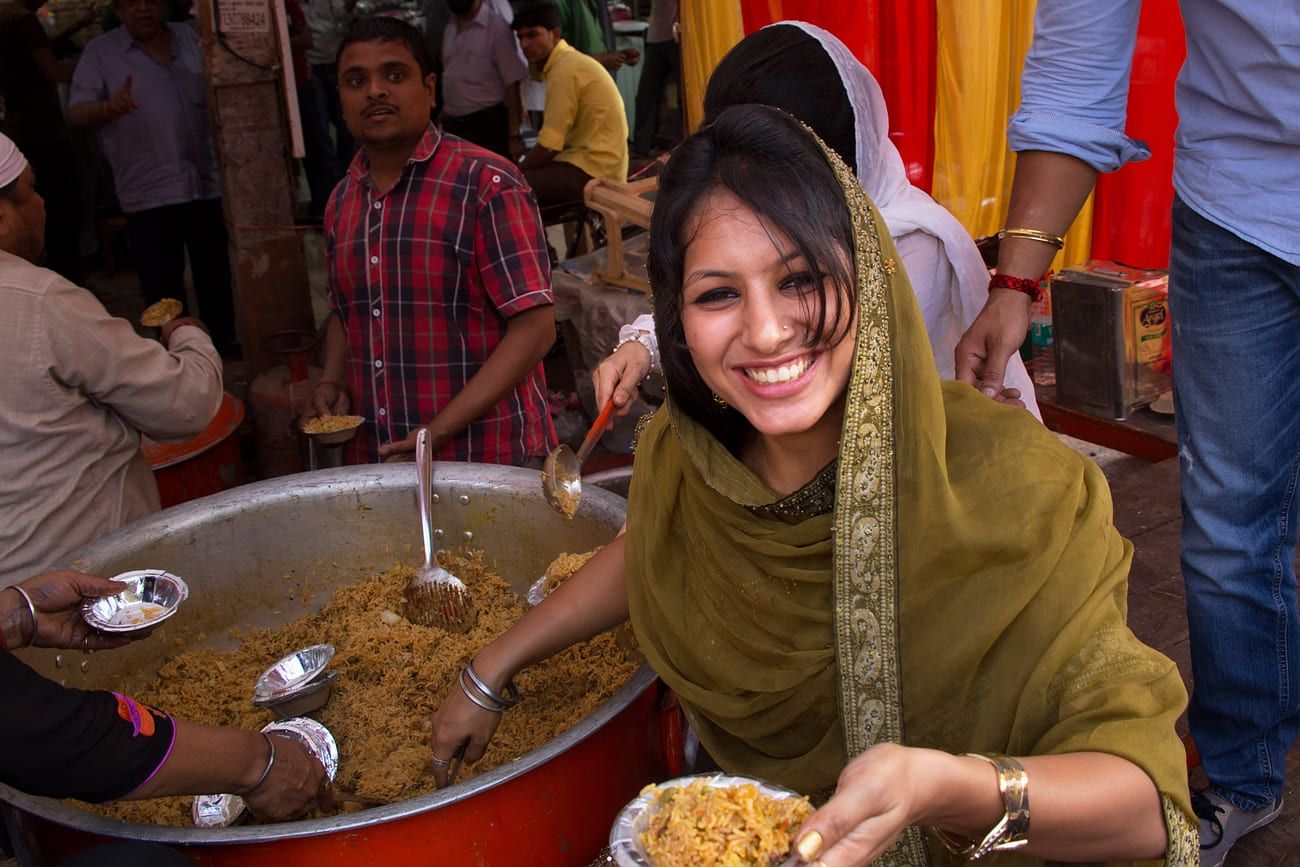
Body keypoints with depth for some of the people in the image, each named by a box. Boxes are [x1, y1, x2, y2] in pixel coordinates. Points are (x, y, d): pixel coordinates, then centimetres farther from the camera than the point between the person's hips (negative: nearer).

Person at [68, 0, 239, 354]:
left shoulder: (190, 37, 9)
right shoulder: (99, 51, -2)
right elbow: (78, 113, -9)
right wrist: (108, 107, -31)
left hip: (206, 182, 3)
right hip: (148, 192, -3)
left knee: (215, 271, 14)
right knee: (162, 283, 2)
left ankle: (223, 336, 30)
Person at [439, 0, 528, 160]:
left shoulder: (497, 27, -8)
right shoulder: (449, 29, 12)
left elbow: (512, 83, -10)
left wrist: (514, 135, -15)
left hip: (488, 124, -6)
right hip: (453, 126, 6)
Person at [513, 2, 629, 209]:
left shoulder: (565, 69, -16)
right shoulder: (565, 61, 14)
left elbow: (548, 145, -17)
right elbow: (556, 139, 12)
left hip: (595, 169, -10)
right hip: (591, 160, 10)